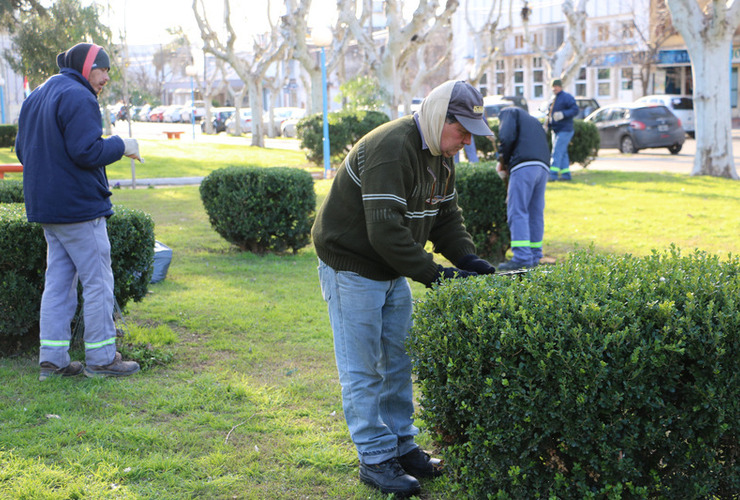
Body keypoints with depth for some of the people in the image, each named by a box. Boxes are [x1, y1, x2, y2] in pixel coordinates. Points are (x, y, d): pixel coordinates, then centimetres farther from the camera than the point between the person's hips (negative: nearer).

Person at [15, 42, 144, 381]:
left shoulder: (36, 97, 17)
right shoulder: (77, 97, -14)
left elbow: (22, 150, 20)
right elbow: (86, 151, -22)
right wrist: (120, 146, -8)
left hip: (46, 208, 9)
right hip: (78, 206, -9)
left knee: (58, 281, 11)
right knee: (97, 281, -1)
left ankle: (52, 359, 12)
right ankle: (101, 359, 4)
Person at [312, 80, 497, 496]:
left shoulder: (441, 154, 3)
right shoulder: (390, 150, -28)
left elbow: (446, 215, 9)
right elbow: (385, 230, -33)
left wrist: (468, 259, -8)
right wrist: (433, 274, -30)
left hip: (394, 271, 9)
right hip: (352, 267, -9)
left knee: (398, 361, 14)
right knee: (363, 368, -1)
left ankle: (402, 446, 26)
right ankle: (375, 459, 9)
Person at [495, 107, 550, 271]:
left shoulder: (508, 112, 15)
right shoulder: (534, 121, 37)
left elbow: (507, 137, -5)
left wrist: (502, 162, 8)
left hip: (524, 165, -7)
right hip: (544, 167, 8)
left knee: (517, 212, -9)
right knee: (536, 213, 11)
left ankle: (522, 257, -17)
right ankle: (534, 256, 13)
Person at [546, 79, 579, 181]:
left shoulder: (567, 97, -9)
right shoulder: (553, 98, 16)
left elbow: (575, 110, -18)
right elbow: (550, 113, 24)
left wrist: (563, 114, -30)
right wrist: (547, 125, 12)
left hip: (564, 130, -8)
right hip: (556, 130, 8)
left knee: (557, 151, -15)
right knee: (562, 153, 11)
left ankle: (552, 174, -19)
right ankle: (566, 174, 17)